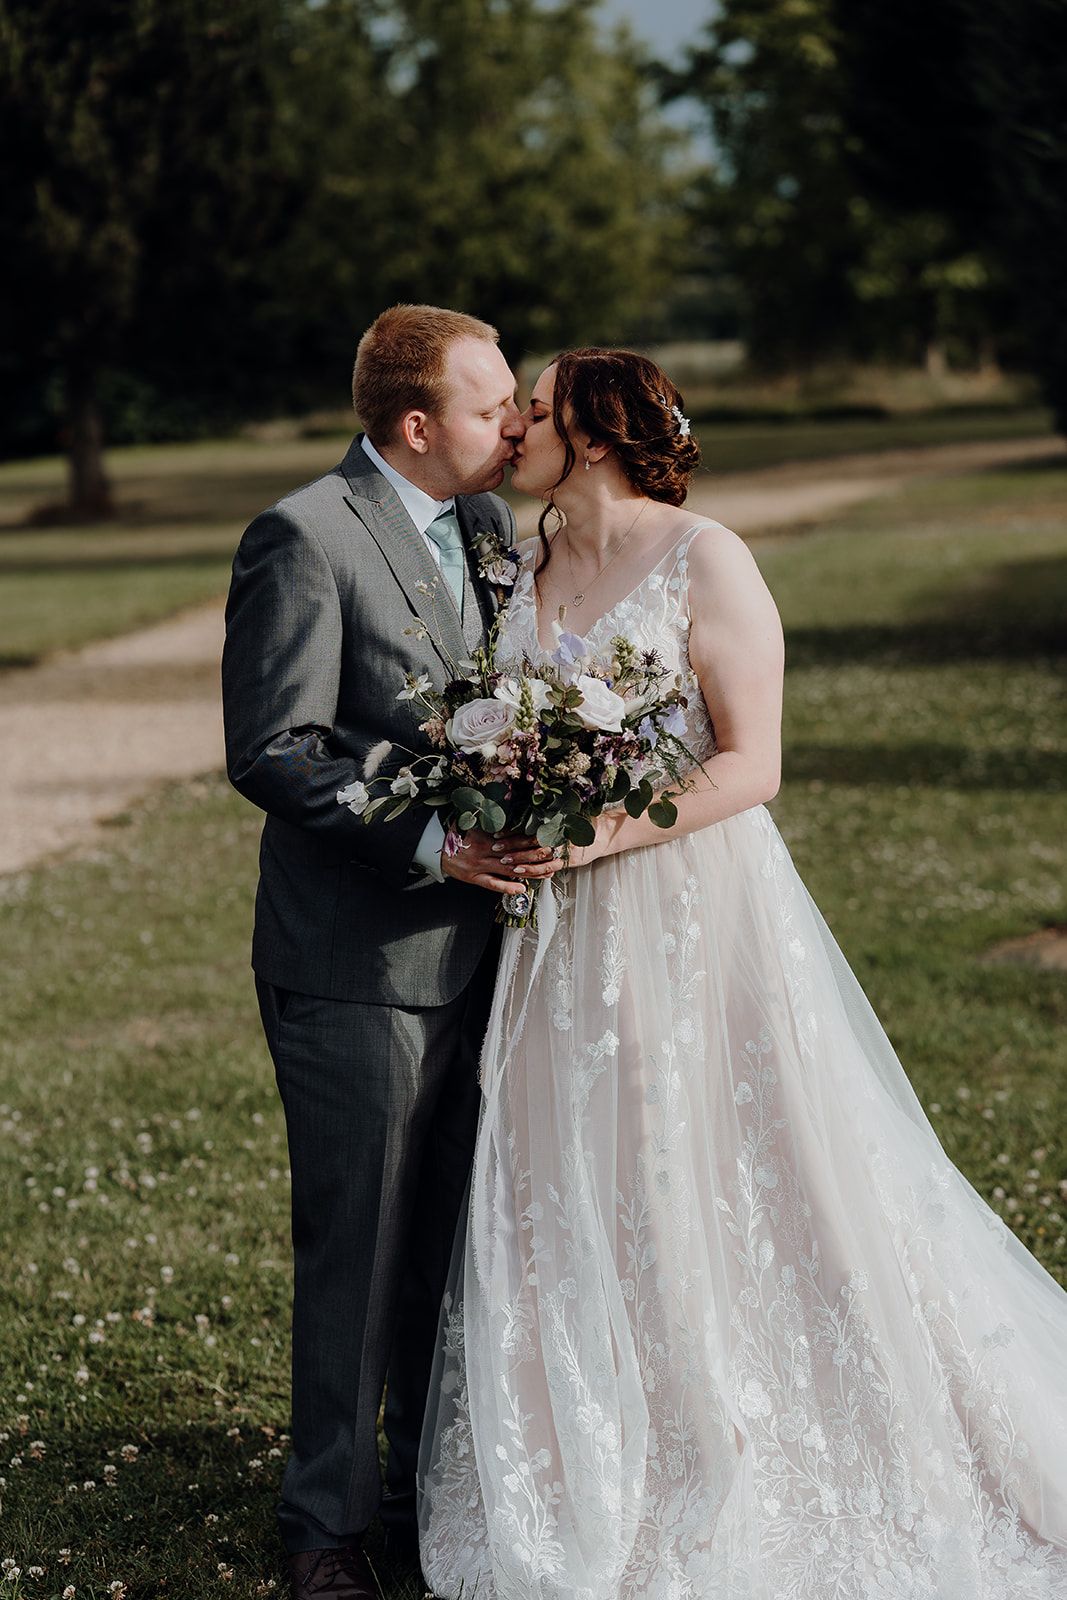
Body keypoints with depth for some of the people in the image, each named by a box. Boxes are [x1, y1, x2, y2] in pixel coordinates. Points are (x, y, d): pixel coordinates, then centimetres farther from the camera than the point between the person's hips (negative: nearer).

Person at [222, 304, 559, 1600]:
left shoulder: (487, 523, 10)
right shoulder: (303, 537, -13)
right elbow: (270, 753, -17)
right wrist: (432, 840, -22)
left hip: (467, 948, 7)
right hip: (353, 963, -7)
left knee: (450, 1244, 15)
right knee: (354, 1248, 3)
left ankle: (431, 1491, 30)